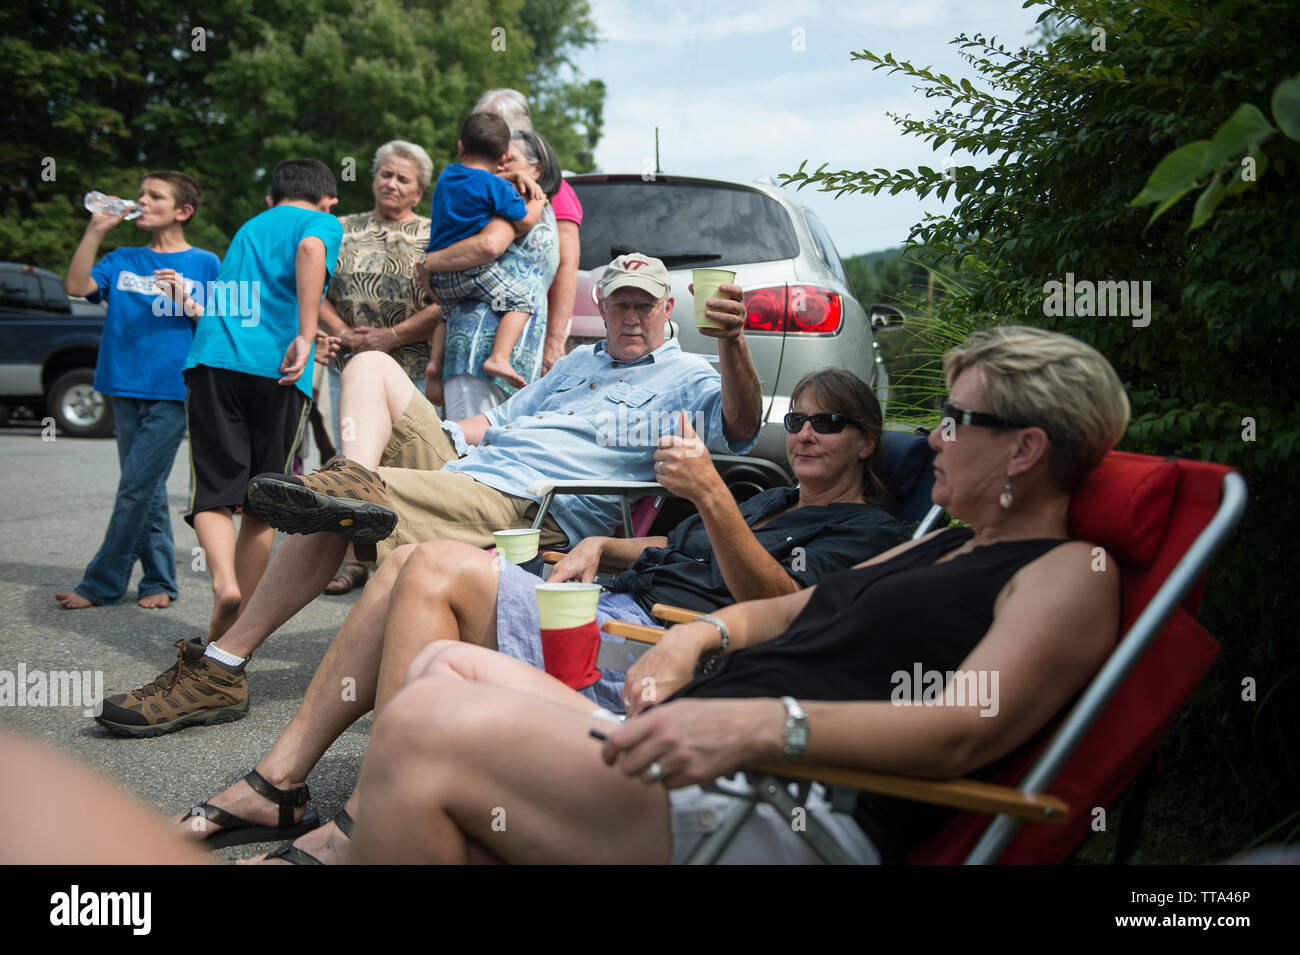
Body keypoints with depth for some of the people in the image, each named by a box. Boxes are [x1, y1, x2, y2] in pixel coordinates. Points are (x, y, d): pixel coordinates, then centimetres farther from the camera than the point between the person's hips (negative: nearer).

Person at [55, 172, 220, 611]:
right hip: (127, 388, 4)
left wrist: (186, 303, -14)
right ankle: (159, 581, 16)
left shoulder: (204, 264, 4)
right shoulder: (123, 261, 14)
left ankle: (102, 584, 2)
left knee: (138, 487, -6)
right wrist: (96, 230, -4)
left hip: (173, 391, -4)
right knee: (147, 490, 8)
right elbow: (77, 286, -2)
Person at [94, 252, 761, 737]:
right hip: (460, 468, 9)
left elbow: (738, 428, -15)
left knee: (331, 513, -26)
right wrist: (438, 437, 16)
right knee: (371, 364, 0)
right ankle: (353, 480, -27)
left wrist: (731, 344, -33)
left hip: (529, 512, -9)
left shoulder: (686, 378, 7)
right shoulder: (580, 362, 32)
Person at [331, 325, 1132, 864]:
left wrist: (761, 724, -32)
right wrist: (702, 633, 9)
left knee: (426, 727, -23)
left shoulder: (1072, 573, -2)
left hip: (807, 821, -10)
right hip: (697, 758, 10)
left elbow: (966, 729, -18)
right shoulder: (945, 547, 27)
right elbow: (795, 608, 32)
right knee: (445, 668, 5)